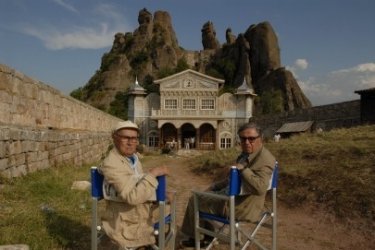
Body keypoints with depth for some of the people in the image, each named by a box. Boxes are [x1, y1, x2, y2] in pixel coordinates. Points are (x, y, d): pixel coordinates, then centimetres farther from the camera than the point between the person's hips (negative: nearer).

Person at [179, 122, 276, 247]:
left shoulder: (265, 159, -25)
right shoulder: (246, 154, 6)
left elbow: (260, 188, -40)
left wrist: (242, 168, -31)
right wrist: (215, 186, 16)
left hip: (240, 206, -10)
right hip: (231, 196, 10)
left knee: (194, 201, 3)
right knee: (206, 195, 30)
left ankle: (194, 237, 27)